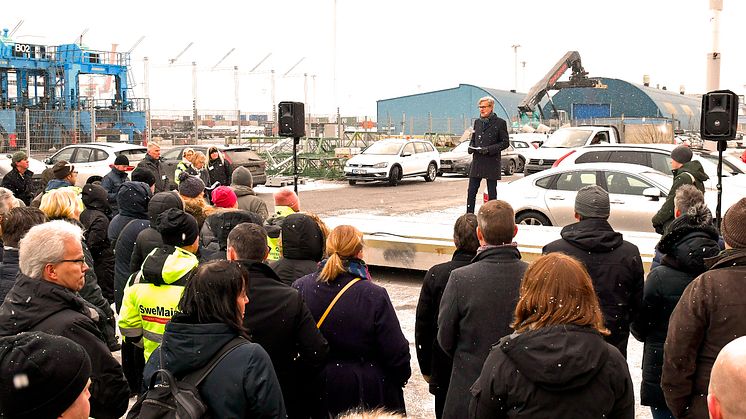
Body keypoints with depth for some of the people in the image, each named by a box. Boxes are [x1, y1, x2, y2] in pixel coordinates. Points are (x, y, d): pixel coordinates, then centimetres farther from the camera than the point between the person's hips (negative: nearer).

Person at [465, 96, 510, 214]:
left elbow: (505, 142, -4)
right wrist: (471, 147, 1)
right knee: (471, 192, 3)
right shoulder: (477, 122, 14)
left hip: (492, 163, -5)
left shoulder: (500, 123, -3)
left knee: (492, 193, 3)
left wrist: (489, 149, -15)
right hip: (477, 162, 5)